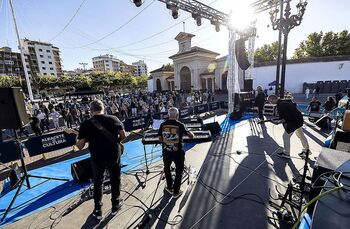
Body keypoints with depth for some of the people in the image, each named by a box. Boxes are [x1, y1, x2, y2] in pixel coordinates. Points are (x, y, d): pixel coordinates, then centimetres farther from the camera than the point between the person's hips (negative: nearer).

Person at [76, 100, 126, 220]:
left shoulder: (86, 124, -11)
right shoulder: (114, 119, -9)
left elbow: (80, 146, -7)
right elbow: (123, 136, -4)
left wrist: (77, 138, 13)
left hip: (97, 158, 0)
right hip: (114, 155, 1)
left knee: (97, 183, 22)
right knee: (115, 180, 20)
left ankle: (97, 210, 36)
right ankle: (115, 205, 38)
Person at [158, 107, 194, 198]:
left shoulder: (162, 125, -7)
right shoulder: (180, 125, -13)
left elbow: (160, 139, 0)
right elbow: (191, 136, -6)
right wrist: (190, 132, 15)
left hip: (166, 152, 3)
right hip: (178, 152, -2)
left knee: (167, 169, 27)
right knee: (179, 171, 18)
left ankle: (169, 188, 42)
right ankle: (176, 192, 30)